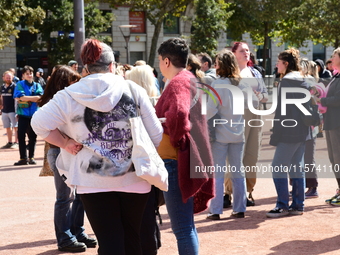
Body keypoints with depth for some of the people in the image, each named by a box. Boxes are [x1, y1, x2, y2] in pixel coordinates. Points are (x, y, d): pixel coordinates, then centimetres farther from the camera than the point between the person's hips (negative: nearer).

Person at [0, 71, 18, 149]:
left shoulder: (14, 86, -9)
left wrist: (16, 110, -18)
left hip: (12, 110, -7)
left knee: (15, 127, -2)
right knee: (7, 127, 12)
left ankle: (16, 142, 1)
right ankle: (9, 142, 21)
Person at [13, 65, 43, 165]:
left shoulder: (37, 85, 8)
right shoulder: (20, 84, 2)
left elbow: (40, 98, -8)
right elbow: (19, 97, -13)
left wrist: (26, 98, -13)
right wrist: (33, 98, -9)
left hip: (34, 114, 2)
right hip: (23, 114, -2)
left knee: (33, 137, 5)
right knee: (21, 136, -3)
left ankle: (31, 157, 13)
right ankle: (23, 158, 4)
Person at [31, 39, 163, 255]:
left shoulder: (70, 95, -2)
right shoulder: (134, 90, -3)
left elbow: (40, 123, -7)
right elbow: (156, 135, -4)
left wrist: (65, 143, 2)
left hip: (93, 180, 0)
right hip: (133, 178, 1)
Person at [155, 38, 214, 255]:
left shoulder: (177, 83, -14)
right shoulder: (191, 79, 16)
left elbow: (178, 114, -33)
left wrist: (175, 139, -18)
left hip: (176, 161, -10)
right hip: (190, 159, 10)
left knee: (182, 227, -5)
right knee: (186, 225, 18)